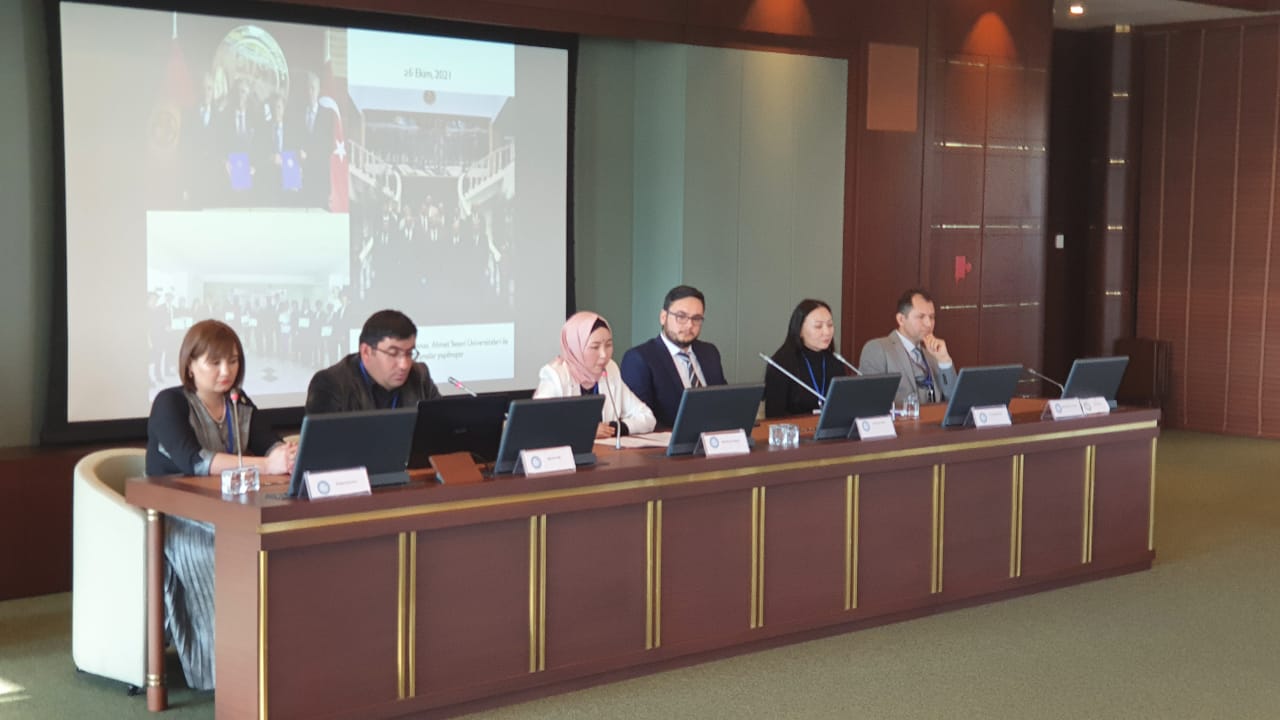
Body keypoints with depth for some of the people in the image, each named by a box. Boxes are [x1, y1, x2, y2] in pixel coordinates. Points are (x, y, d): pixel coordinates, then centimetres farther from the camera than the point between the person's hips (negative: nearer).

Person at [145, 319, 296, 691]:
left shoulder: (239, 405, 12)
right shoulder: (170, 403, -8)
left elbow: (272, 444, -2)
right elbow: (192, 459, -25)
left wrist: (291, 455, -28)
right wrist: (265, 465, -36)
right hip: (174, 519, -5)